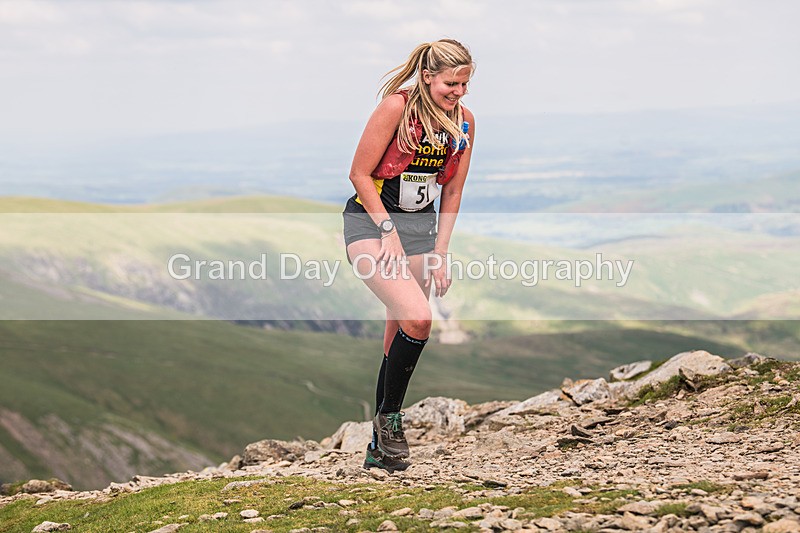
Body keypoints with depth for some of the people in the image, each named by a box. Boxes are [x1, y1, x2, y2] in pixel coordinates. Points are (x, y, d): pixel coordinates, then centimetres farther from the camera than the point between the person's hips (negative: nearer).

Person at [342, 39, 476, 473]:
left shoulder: (464, 122, 3)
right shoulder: (397, 105, -15)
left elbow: (452, 192, 10)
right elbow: (360, 173, -12)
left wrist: (440, 254, 5)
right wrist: (389, 230, -16)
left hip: (422, 225, 6)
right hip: (370, 221, -6)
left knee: (399, 338, 8)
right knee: (417, 318, -24)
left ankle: (379, 448, 18)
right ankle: (388, 417, -4)